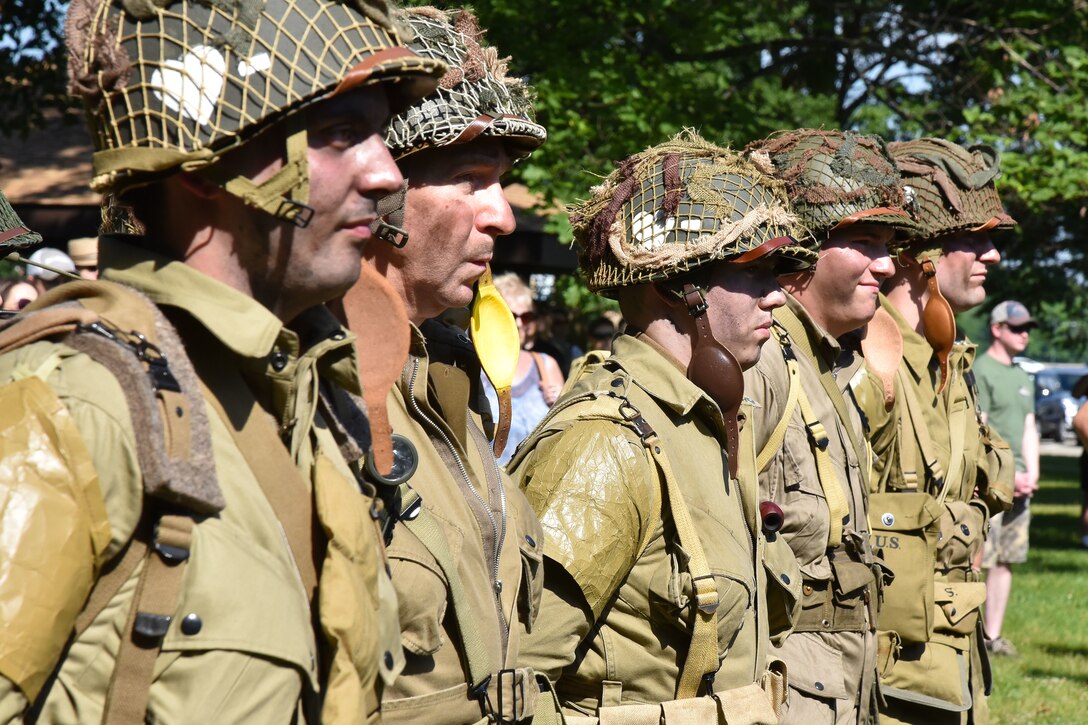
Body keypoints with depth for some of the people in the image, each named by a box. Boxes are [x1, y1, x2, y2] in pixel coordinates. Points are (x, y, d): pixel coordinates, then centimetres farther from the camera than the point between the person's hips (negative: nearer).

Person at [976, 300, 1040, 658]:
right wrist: (1008, 475, -14)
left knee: (1006, 561, 9)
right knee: (977, 561, -8)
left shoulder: (1022, 377, 18)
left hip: (1017, 483, 8)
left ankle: (993, 635, 16)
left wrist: (1031, 473, 5)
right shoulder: (980, 371, -8)